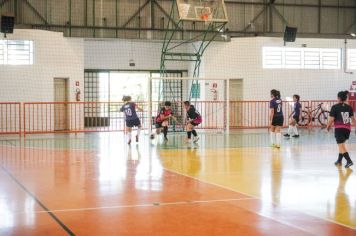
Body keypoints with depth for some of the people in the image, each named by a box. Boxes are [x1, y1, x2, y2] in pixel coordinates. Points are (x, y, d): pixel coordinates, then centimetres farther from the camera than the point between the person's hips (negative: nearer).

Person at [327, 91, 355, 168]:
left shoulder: (335, 107, -6)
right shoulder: (349, 107, 7)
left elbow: (331, 119, -8)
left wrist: (328, 126, 9)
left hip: (339, 128, -5)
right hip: (347, 128, 5)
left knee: (341, 146, -5)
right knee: (342, 145, 20)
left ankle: (349, 161, -17)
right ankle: (339, 160, 27)